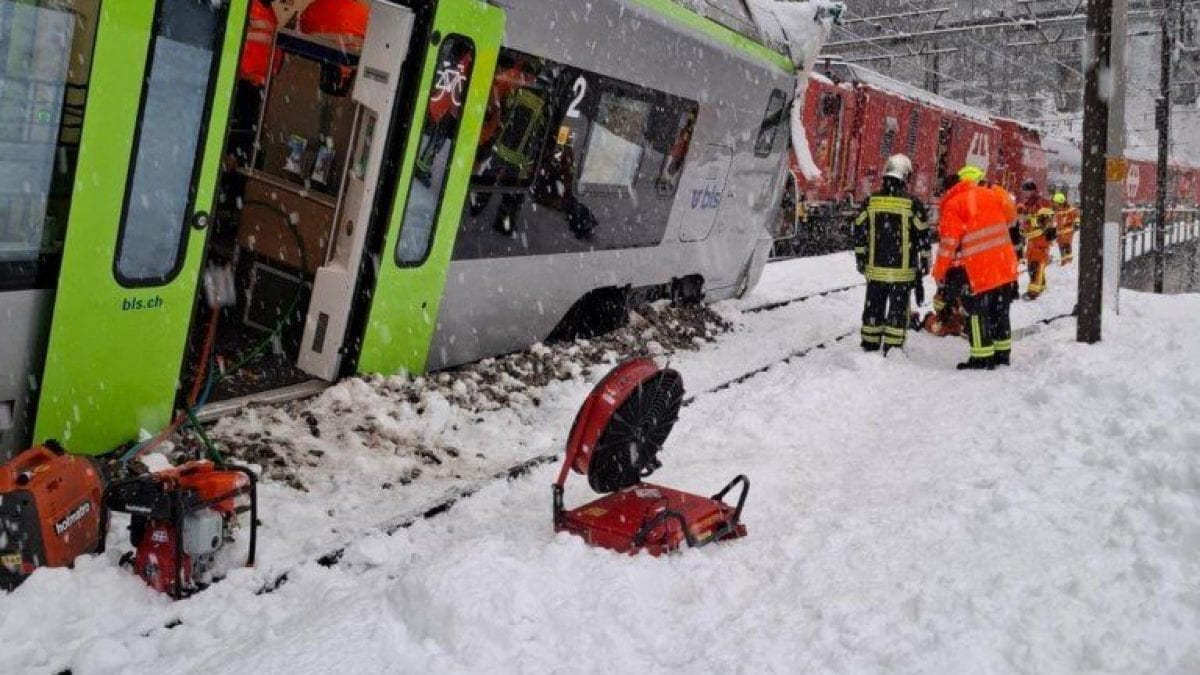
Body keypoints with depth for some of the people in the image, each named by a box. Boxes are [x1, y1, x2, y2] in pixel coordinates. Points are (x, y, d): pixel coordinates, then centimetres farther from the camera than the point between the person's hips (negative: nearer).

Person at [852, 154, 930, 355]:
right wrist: (924, 263, 6)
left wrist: (861, 259, 15)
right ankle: (893, 348, 6)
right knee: (898, 308, 4)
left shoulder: (871, 201, 1)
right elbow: (922, 236, -4)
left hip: (875, 268, 3)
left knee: (873, 306, 13)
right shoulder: (912, 203, -8)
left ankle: (870, 345, 19)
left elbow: (859, 232, 6)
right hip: (902, 270, -3)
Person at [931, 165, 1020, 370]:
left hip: (977, 270, -6)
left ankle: (982, 358, 1)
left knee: (978, 312, 1)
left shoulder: (954, 204, -7)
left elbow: (949, 240, -11)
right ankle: (1003, 353, 25)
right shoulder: (993, 194, 8)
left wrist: (939, 271, -4)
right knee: (1000, 311, 17)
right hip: (1005, 266, 6)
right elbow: (1010, 215, 23)